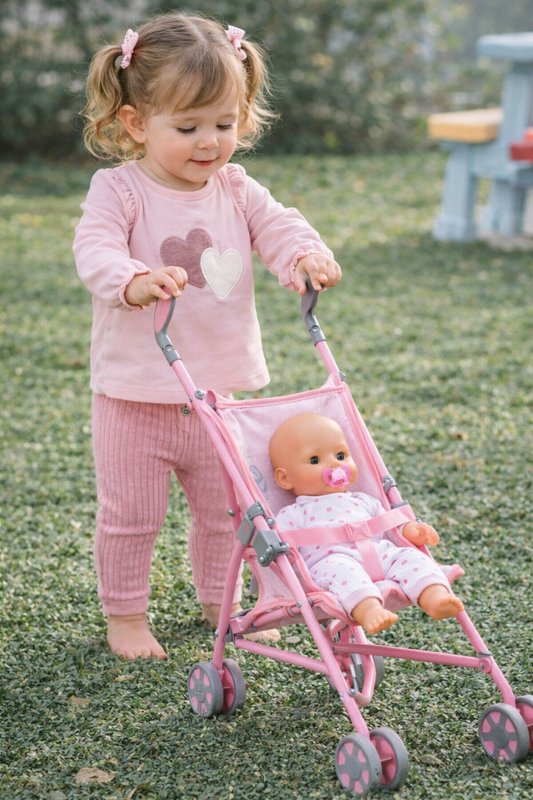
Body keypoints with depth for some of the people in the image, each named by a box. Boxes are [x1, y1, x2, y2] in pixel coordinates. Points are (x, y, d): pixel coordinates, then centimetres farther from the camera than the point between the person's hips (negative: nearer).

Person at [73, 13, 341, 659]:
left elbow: (279, 227, -10)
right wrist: (134, 280, -51)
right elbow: (95, 249, -28)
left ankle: (221, 604, 38)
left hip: (217, 391, 5)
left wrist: (307, 257, -35)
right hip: (135, 394, -4)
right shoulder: (119, 189, -13)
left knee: (225, 509, 18)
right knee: (131, 515, 7)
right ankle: (125, 616, 25)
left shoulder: (236, 191, 1)